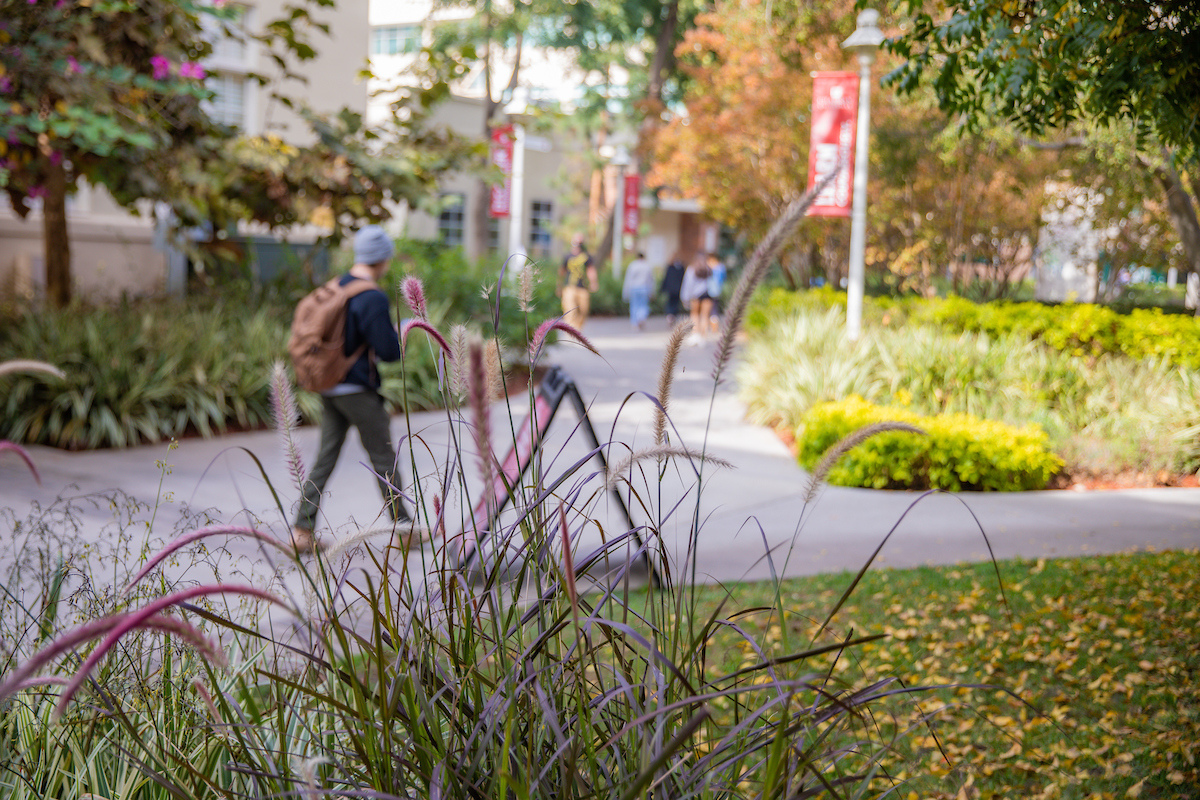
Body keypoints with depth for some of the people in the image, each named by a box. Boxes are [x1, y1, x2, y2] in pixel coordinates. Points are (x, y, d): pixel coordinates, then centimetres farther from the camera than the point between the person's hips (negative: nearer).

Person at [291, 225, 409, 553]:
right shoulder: (373, 299, -18)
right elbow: (389, 351, -19)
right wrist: (400, 333, 1)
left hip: (328, 387, 7)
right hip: (357, 390, -7)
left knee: (325, 458, 9)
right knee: (384, 458, 6)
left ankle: (302, 529, 6)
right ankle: (404, 528, 16)